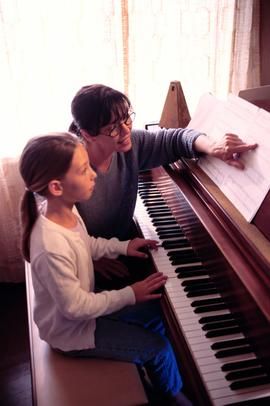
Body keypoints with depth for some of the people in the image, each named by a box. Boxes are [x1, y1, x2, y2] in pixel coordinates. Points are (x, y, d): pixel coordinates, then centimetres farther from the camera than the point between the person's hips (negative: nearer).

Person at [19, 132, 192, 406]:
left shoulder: (63, 210, -13)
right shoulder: (52, 249, -40)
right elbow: (75, 307, -29)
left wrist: (123, 246, 1)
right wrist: (130, 294, -21)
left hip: (82, 301, 8)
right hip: (71, 331, -8)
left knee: (156, 312, 14)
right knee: (158, 348, -3)